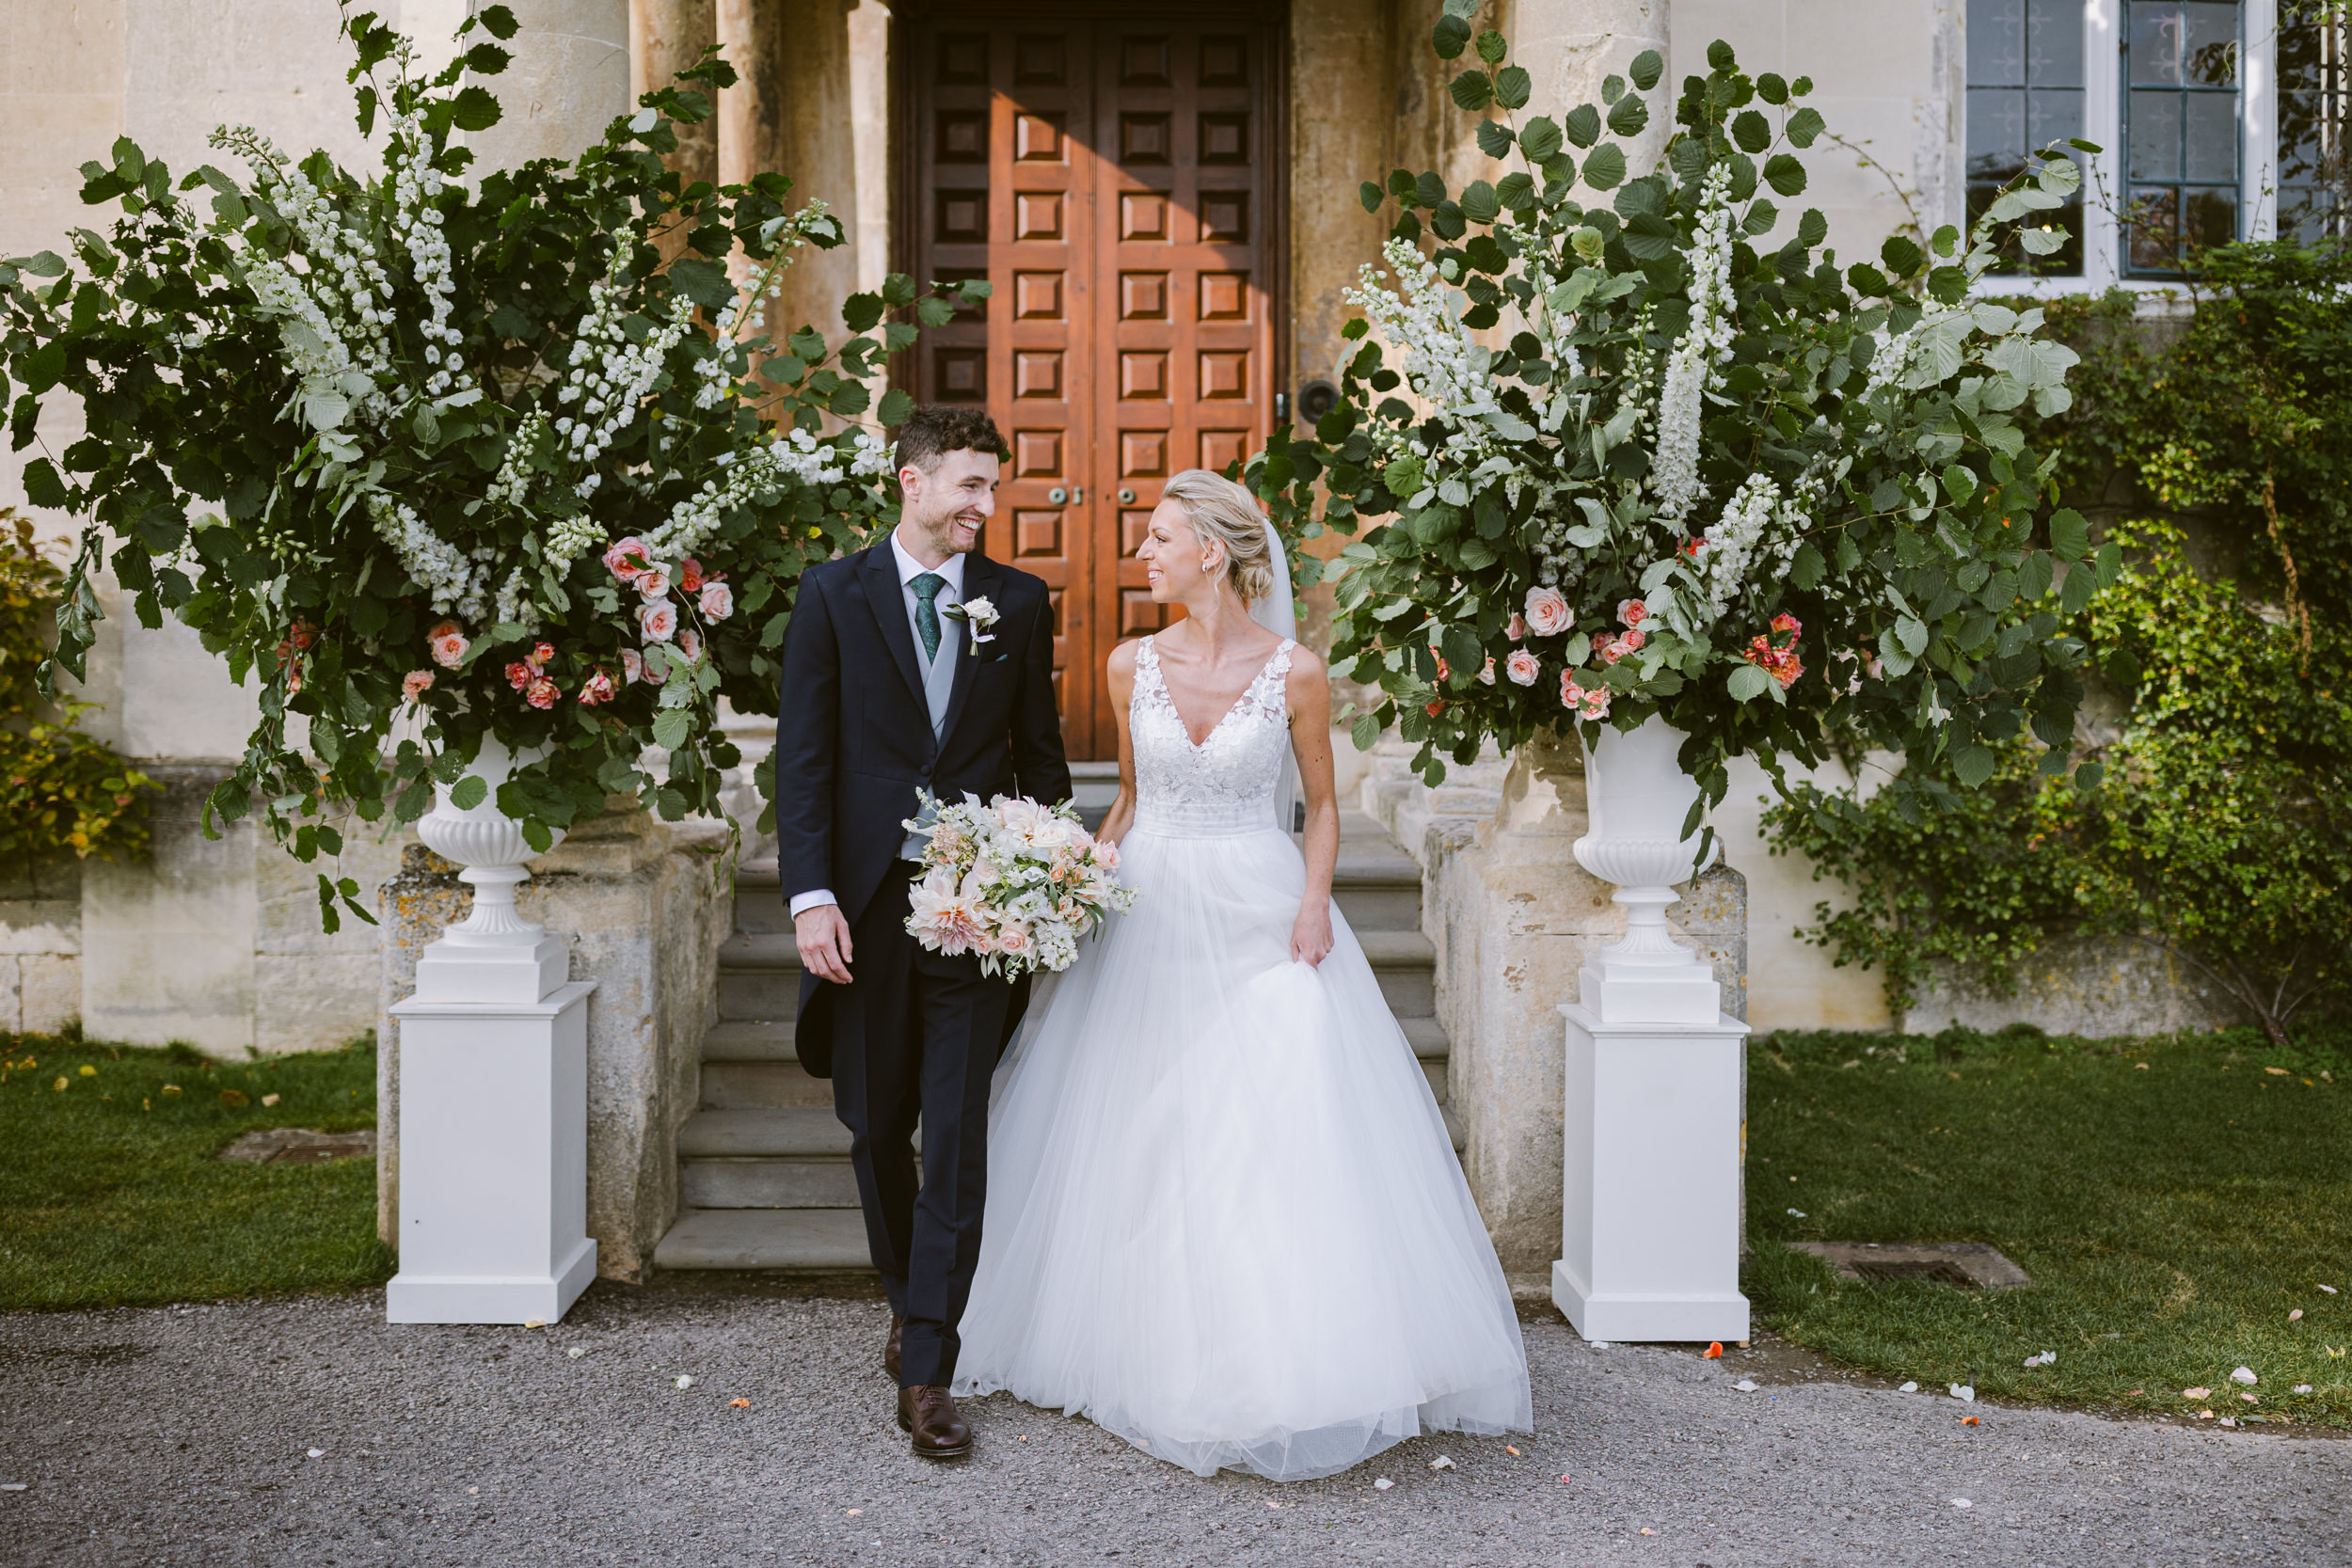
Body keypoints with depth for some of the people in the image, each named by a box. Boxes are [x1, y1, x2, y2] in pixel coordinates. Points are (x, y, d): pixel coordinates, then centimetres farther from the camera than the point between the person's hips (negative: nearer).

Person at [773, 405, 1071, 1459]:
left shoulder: (1018, 602, 6)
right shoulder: (832, 595, 2)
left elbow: (1040, 755, 11)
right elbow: (802, 756, -2)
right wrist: (811, 896, -10)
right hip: (867, 902, 1)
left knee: (957, 1137, -4)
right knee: (876, 1128, 13)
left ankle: (927, 1371, 1)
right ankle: (909, 1300, 36)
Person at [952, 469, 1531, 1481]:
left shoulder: (1294, 672, -6)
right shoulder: (1132, 666, 3)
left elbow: (1322, 803, 4)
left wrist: (1315, 901, -11)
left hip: (1260, 922, -3)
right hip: (1149, 917, 3)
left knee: (1282, 1143, -6)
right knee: (1140, 1143, 8)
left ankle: (1288, 1368, 9)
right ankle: (1154, 1354, 25)